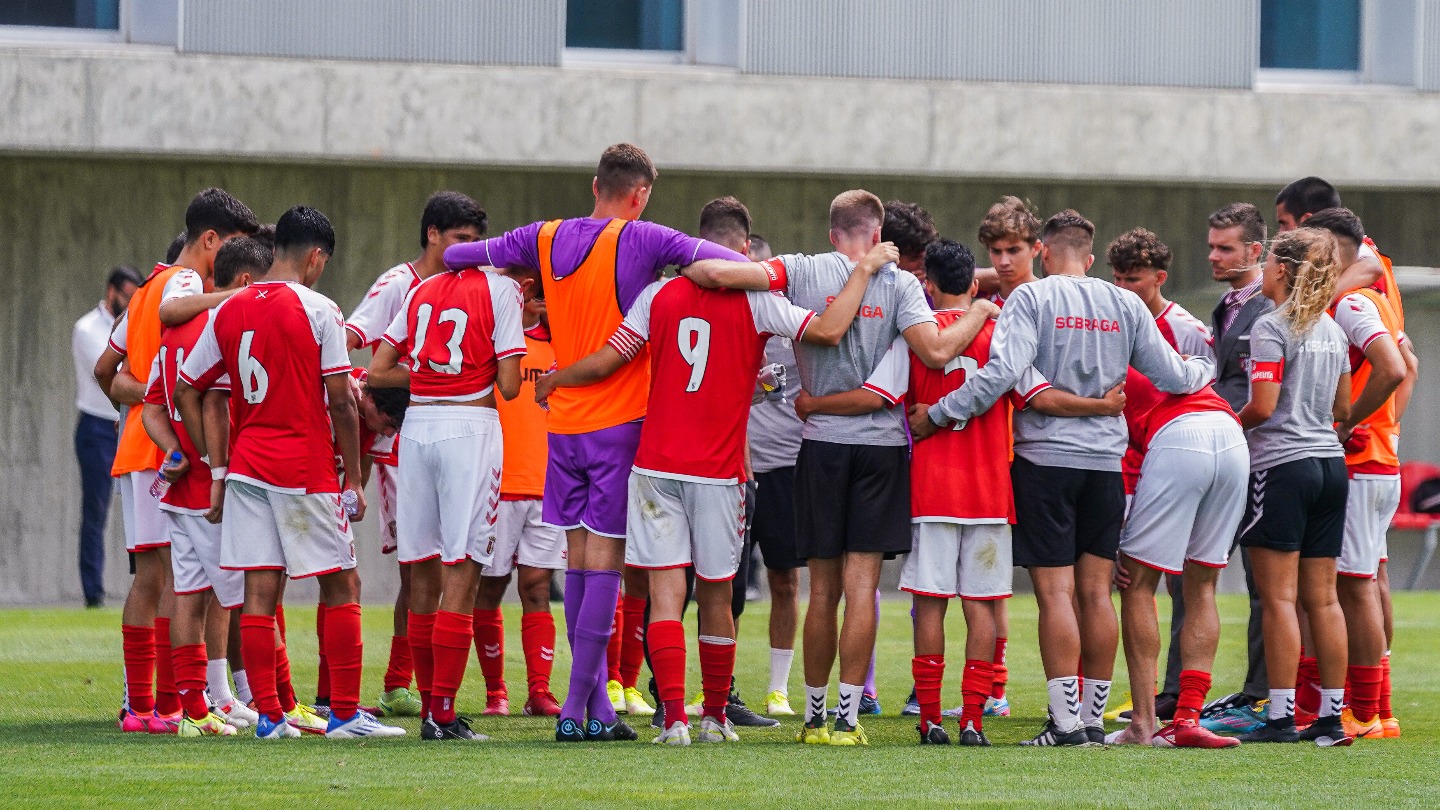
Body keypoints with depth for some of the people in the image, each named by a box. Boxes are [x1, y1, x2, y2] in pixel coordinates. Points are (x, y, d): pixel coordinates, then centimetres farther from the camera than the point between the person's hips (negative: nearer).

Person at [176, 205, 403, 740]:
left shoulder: (228, 311, 7)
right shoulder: (317, 310, -8)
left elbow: (186, 391, 9)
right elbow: (340, 400, -10)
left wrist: (218, 469, 13)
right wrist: (353, 477, -3)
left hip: (246, 468, 5)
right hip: (307, 469, -5)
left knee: (260, 591, 4)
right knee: (342, 586, 5)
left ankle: (268, 715, 2)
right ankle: (344, 713, 4)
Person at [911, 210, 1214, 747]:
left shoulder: (1031, 298, -5)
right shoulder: (1125, 305, 7)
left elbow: (1004, 372, -18)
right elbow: (1171, 376, 9)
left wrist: (938, 415, -11)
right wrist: (1206, 368, 32)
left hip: (1045, 457, -4)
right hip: (1105, 460, 4)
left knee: (1056, 593, -5)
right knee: (1095, 592, 8)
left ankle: (1066, 723, -10)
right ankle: (1094, 718, 10)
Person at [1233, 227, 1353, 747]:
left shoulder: (1271, 327, -10)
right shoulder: (1332, 330, 12)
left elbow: (1262, 407, -16)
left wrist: (1230, 425, 3)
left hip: (1282, 465, -7)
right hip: (1330, 465, 7)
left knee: (1279, 596, -5)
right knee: (1322, 597, 8)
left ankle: (1281, 717, -7)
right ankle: (1332, 715, 8)